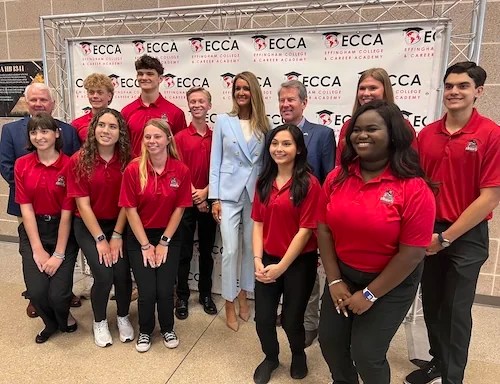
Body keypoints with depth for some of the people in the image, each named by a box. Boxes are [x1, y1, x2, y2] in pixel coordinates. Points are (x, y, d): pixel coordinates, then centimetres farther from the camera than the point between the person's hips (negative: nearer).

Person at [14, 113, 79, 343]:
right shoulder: (22, 165, 0)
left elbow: (67, 212, -11)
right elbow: (26, 208, -4)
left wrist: (59, 254, -13)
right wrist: (37, 249, -10)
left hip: (62, 230, -2)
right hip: (33, 231, 3)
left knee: (58, 294, -11)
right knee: (36, 291, -11)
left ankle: (63, 317, 28)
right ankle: (51, 322, 25)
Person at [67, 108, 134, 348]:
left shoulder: (126, 160, -7)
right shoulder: (79, 160, -11)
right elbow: (83, 204, -11)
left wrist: (117, 235, -11)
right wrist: (100, 239, -13)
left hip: (118, 224, 1)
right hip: (88, 226, -1)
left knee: (122, 273, -14)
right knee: (103, 275, -15)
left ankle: (123, 317, 17)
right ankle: (99, 322, 16)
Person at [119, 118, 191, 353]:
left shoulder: (181, 171, -10)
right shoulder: (133, 170, -13)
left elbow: (179, 208, -5)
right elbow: (130, 210, -10)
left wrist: (163, 242, -5)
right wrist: (145, 245, -8)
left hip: (169, 237, 1)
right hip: (139, 237, -1)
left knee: (165, 290, -2)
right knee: (147, 292, -3)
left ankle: (167, 329, 28)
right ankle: (145, 331, 27)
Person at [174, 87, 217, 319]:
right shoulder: (180, 137, -2)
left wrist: (205, 192, -12)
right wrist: (194, 195, -11)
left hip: (208, 200, 2)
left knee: (207, 250, 13)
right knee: (184, 252, 6)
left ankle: (205, 294, 27)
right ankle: (182, 297, 19)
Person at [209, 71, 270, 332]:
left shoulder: (263, 124, 6)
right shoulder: (223, 121, 1)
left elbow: (266, 161, 8)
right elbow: (215, 161, 0)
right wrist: (214, 197, -4)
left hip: (255, 193, 2)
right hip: (229, 192, -2)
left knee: (251, 247, 11)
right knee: (230, 250, -2)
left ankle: (243, 296, 30)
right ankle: (229, 305, 14)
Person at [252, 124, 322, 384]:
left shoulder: (309, 184, -13)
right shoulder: (264, 182, 5)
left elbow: (306, 230, -15)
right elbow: (258, 223, 4)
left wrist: (281, 266, -14)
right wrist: (257, 260, -7)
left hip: (299, 262, -4)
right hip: (268, 260, 4)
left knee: (291, 319, 11)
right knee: (263, 318, 9)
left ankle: (298, 355, 45)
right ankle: (271, 357, 41)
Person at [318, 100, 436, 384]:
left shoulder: (414, 188, -20)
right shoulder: (337, 178, -5)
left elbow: (412, 253, -18)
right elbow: (324, 229, -2)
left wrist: (370, 294, -15)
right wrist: (334, 281, -7)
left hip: (391, 284, -4)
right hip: (343, 274, 5)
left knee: (366, 353, 1)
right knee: (330, 341, 13)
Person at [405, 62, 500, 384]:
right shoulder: (427, 133, 1)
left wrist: (446, 237, -13)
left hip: (467, 237, -4)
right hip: (427, 233, 4)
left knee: (456, 310, 9)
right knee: (431, 304, 17)